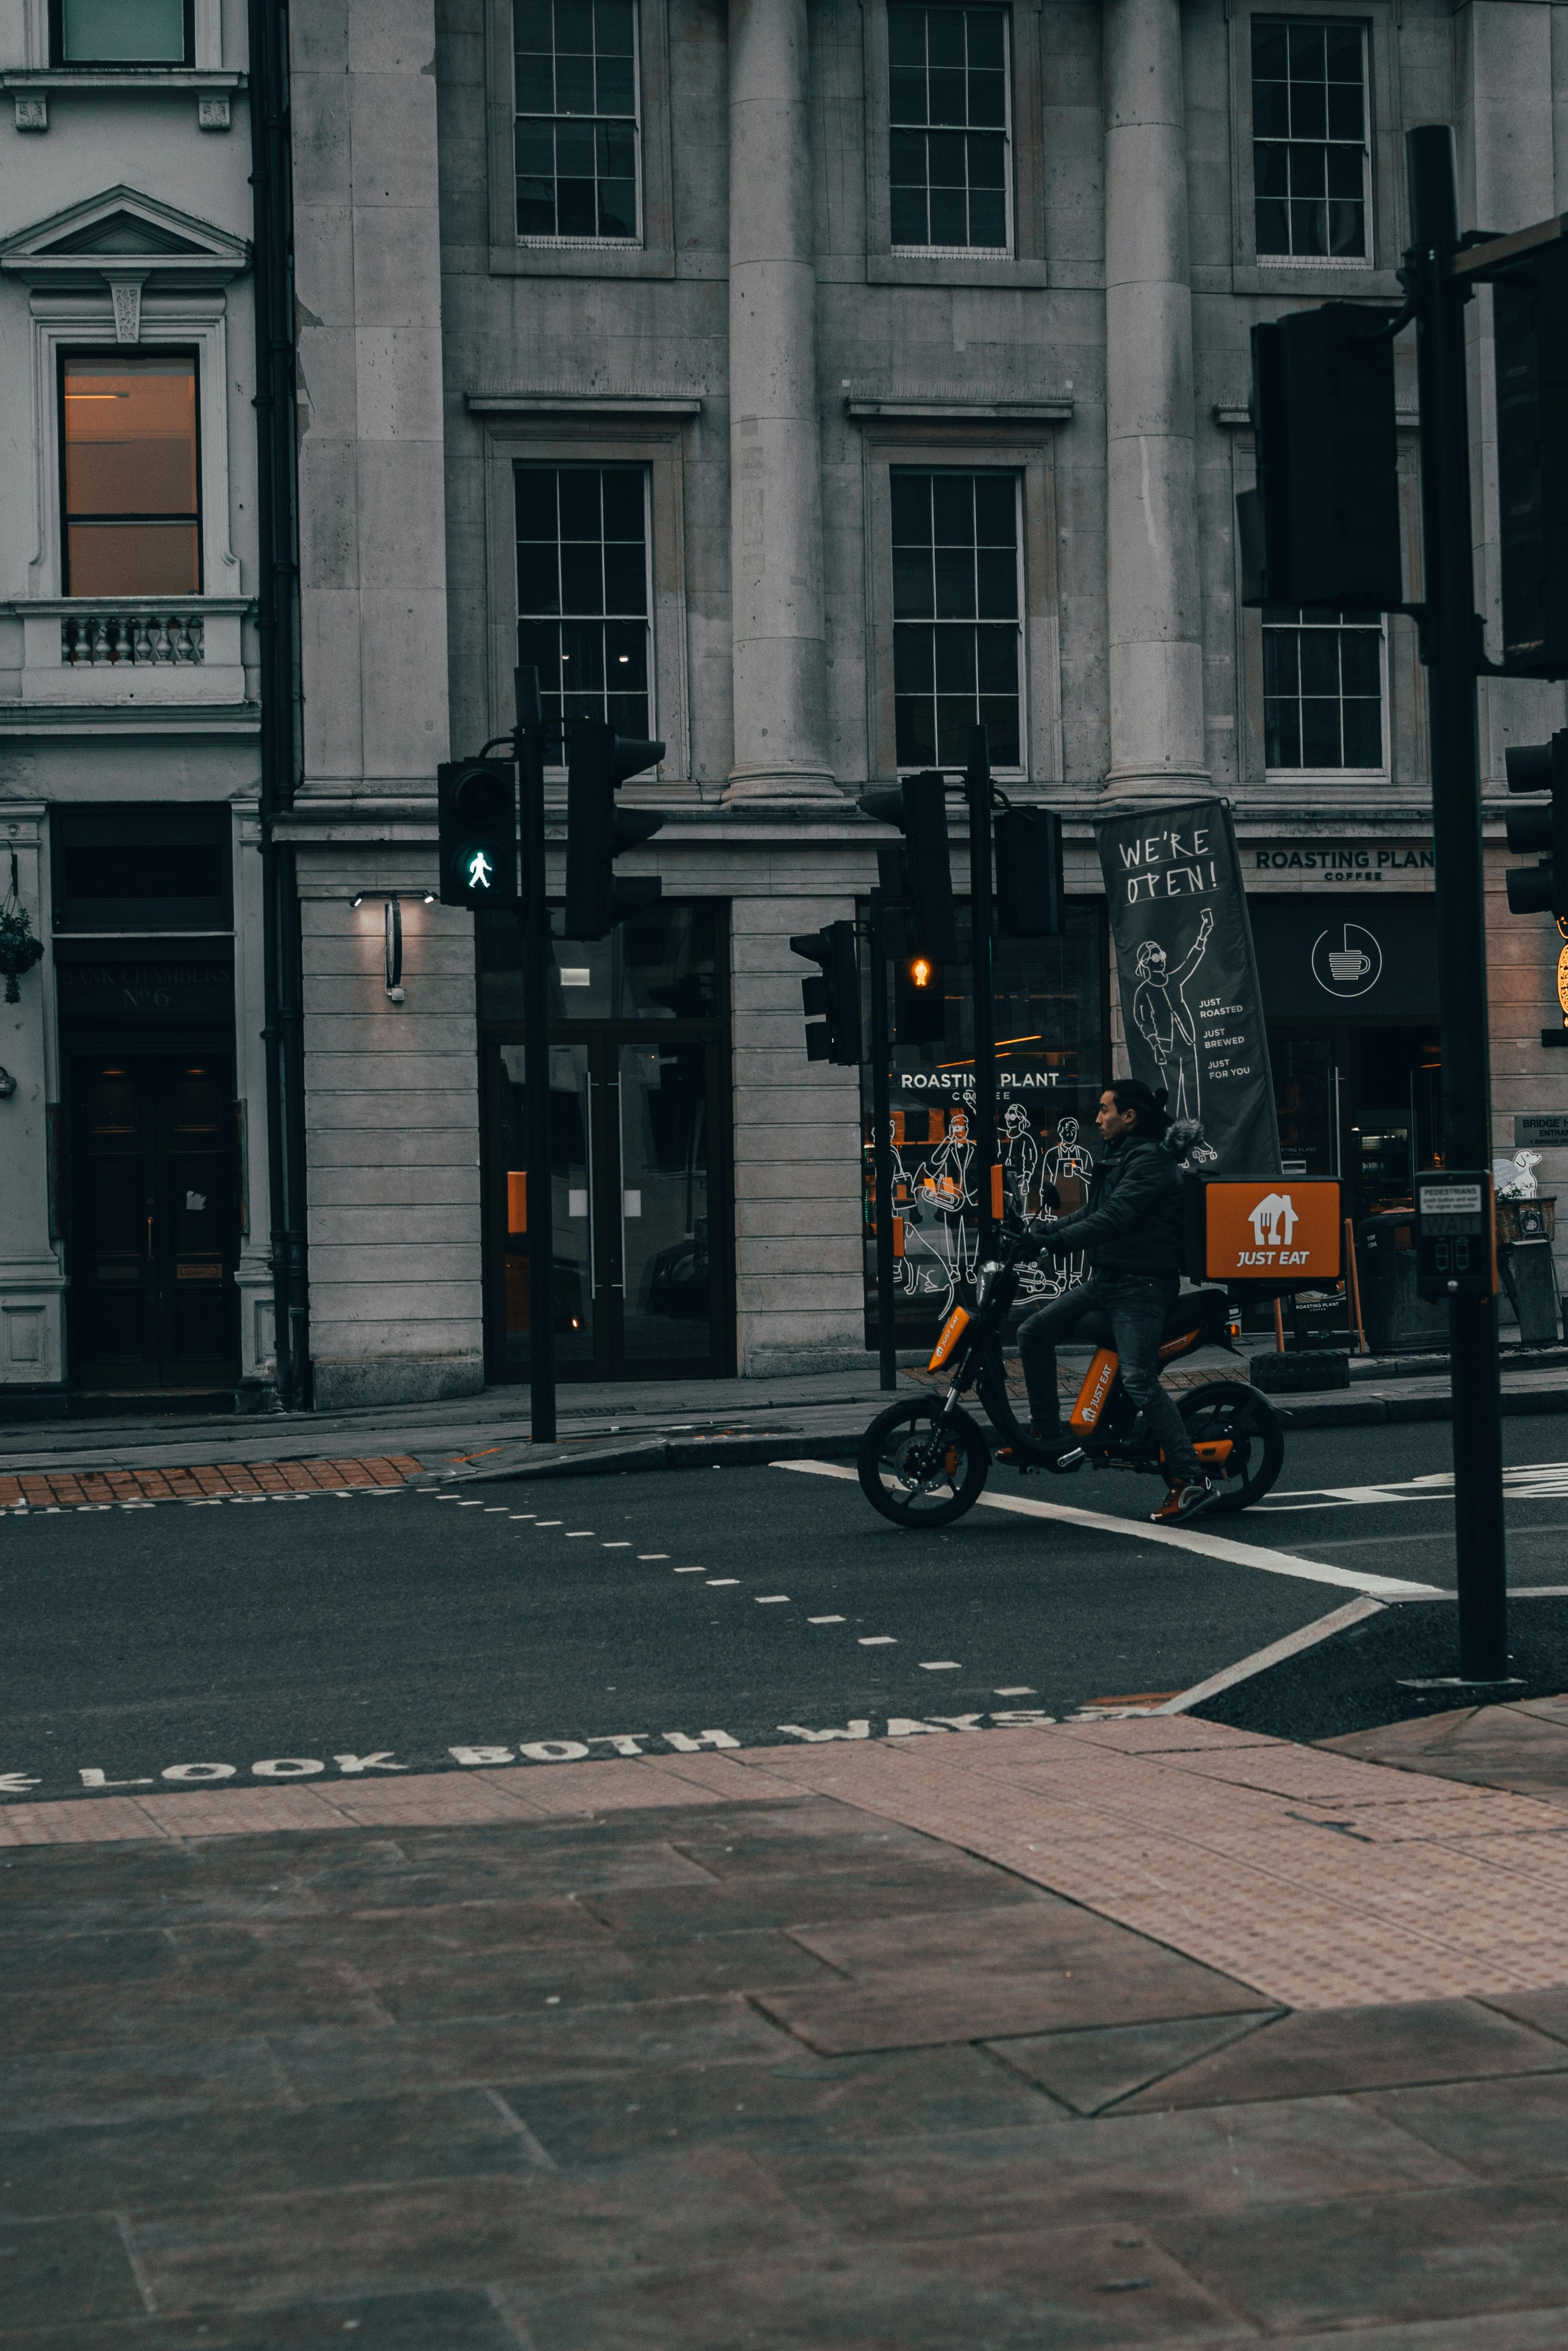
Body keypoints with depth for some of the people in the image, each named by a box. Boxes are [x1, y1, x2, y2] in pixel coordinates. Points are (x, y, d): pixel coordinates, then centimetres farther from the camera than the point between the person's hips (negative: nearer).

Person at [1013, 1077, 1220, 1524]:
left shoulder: (1150, 1160, -14)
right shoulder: (1116, 1158, 17)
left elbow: (1113, 1218, -24)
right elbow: (1090, 1213, 21)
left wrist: (1056, 1242, -28)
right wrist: (1039, 1233, 10)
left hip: (1141, 1285, -10)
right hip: (1105, 1280, 10)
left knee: (1140, 1382, -18)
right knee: (1033, 1334, 4)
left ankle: (1193, 1481, -18)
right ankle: (1047, 1433, 13)